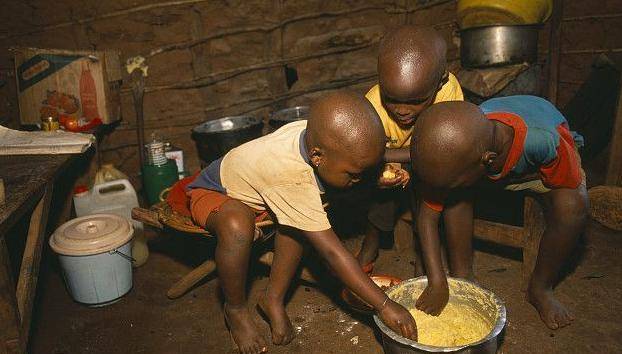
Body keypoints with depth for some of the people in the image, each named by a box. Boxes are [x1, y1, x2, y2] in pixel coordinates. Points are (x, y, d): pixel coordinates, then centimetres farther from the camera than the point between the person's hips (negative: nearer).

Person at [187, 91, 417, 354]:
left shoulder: (314, 134, -22)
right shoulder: (292, 178, -41)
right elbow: (331, 251, -39)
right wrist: (384, 305, -35)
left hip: (243, 179, 7)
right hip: (212, 192, -7)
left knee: (300, 218, -19)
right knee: (238, 226, -38)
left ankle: (273, 299, -3)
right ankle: (235, 309, -10)